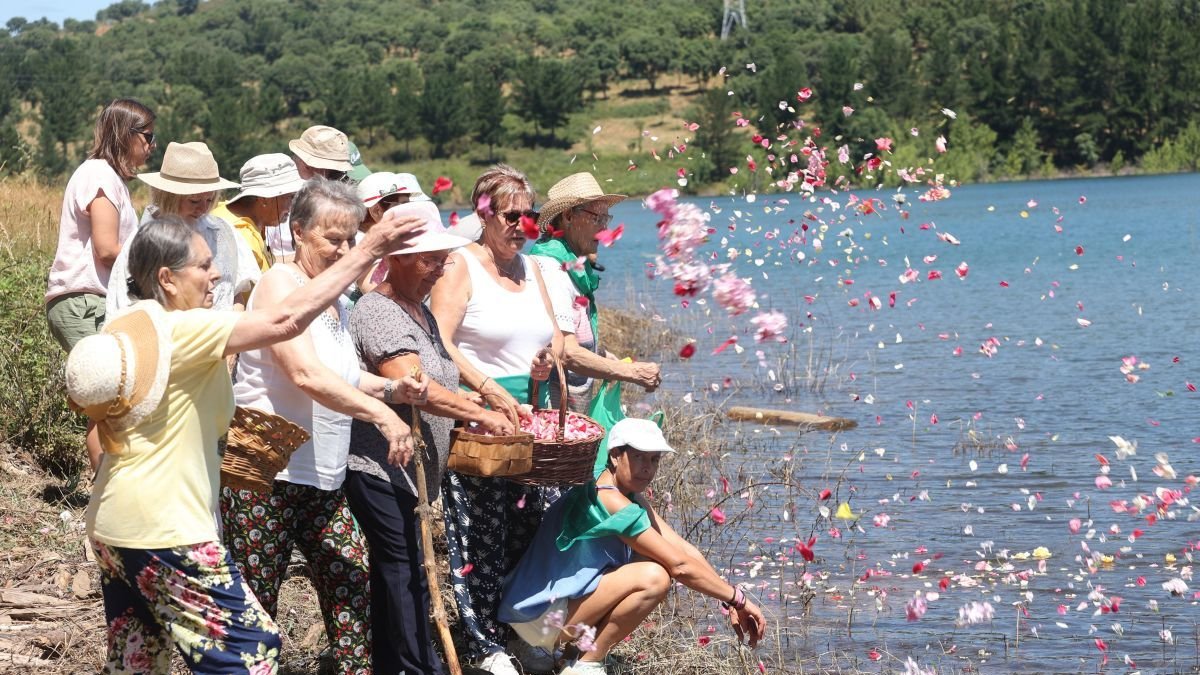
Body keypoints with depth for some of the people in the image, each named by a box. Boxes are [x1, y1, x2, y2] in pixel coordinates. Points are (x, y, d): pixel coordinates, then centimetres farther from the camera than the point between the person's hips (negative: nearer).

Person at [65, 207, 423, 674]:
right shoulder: (184, 330, -17)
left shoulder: (123, 329, 10)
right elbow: (288, 320, -24)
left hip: (110, 526, 10)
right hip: (164, 531, -10)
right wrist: (366, 253, -19)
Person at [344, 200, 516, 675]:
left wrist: (472, 402, 11)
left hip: (407, 471, 10)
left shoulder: (420, 312, 18)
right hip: (379, 467, -10)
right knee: (406, 577, -9)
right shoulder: (378, 312, -14)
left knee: (394, 577, 12)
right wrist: (480, 415, -17)